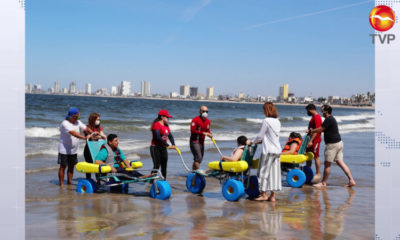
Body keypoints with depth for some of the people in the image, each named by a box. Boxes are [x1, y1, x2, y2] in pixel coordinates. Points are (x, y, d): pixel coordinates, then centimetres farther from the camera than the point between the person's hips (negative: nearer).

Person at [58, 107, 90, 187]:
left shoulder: (78, 122, 6)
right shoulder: (65, 124, -18)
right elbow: (73, 133, -31)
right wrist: (84, 137, -41)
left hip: (74, 150, 7)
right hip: (64, 150, -6)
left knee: (71, 166, 11)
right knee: (63, 166, 0)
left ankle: (69, 182, 20)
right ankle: (61, 184, 6)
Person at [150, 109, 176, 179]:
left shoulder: (166, 126, 14)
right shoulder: (156, 124, -12)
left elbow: (170, 135, 6)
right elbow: (158, 137, -21)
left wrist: (173, 145, -13)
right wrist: (167, 145, -24)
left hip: (163, 148, 8)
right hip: (156, 148, -8)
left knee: (164, 166, 8)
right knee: (156, 166, -12)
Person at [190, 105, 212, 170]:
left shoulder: (208, 121, 11)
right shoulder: (195, 120, -12)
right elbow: (192, 131, -19)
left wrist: (209, 134, -2)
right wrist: (202, 133, -25)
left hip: (201, 142, 8)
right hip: (194, 142, -8)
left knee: (200, 159, 12)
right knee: (198, 158, -19)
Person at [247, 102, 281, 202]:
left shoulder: (266, 121, -12)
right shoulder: (277, 121, 10)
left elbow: (260, 135, -8)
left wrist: (251, 142, 8)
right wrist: (261, 141, 25)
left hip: (268, 150, -7)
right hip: (277, 150, 7)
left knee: (263, 171, 4)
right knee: (274, 172, 7)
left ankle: (264, 194, 8)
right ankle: (272, 196, 9)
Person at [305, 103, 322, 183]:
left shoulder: (317, 117, -16)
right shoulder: (313, 117, 17)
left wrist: (311, 141, -25)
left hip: (315, 140, -11)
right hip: (311, 139, 11)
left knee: (316, 157, -5)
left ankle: (318, 174, 1)